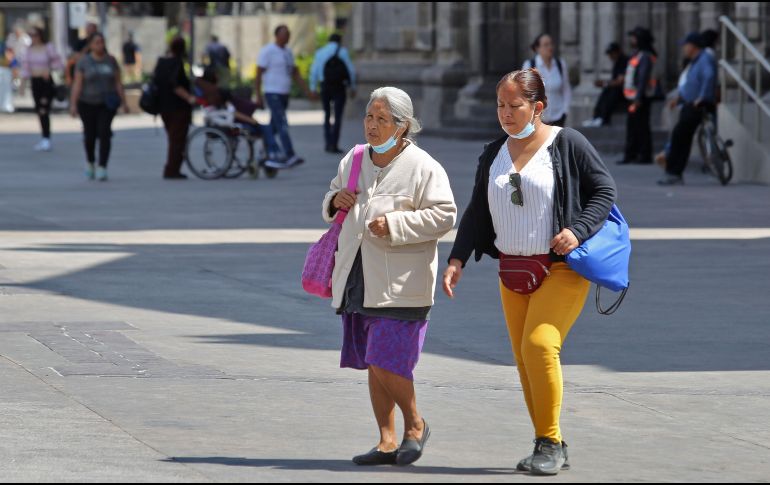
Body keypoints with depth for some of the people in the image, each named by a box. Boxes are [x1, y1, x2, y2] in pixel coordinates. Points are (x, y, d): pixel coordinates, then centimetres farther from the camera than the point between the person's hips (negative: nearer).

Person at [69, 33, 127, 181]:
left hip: (107, 103, 0)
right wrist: (73, 104, -15)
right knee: (90, 134, 8)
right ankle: (90, 162, 36)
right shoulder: (84, 62, -3)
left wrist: (124, 102, 1)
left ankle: (102, 169, -16)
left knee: (104, 132, -14)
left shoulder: (111, 60, 4)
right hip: (87, 103, 0)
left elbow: (118, 83, 6)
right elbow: (77, 84, -7)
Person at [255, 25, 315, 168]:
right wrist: (258, 96, -13)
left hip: (284, 94, 8)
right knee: (282, 124, -16)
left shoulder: (288, 52, 14)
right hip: (272, 93, -8)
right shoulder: (267, 51, -9)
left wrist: (307, 91, 10)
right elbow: (259, 74, -9)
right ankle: (290, 156, -23)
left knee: (275, 127, 14)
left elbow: (295, 74, 18)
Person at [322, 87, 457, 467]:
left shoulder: (422, 167, -8)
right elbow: (332, 206, 25)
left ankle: (415, 425, 12)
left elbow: (444, 216, -12)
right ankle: (387, 442, 17)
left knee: (385, 364, -12)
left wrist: (395, 225, -21)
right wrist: (335, 201, 1)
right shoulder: (354, 161, 12)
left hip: (400, 285, -7)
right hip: (358, 279, 7)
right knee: (374, 366, 9)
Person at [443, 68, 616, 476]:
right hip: (513, 271, 7)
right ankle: (550, 447, 14)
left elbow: (605, 191, -3)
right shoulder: (494, 155, 13)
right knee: (524, 359, 5)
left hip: (561, 268, -6)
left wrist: (578, 231, -17)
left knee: (539, 344, -21)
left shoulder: (567, 144, -5)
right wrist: (457, 259, 3)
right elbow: (477, 212, 14)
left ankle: (550, 442, -12)